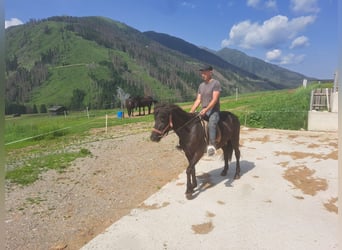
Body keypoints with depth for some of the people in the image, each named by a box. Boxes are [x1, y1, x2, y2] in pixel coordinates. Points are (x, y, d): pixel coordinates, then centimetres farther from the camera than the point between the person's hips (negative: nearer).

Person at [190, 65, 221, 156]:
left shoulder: (216, 83, -5)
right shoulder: (201, 85, 16)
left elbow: (214, 99, -15)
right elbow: (198, 100, 12)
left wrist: (206, 109, -26)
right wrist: (191, 112, 1)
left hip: (213, 111, -7)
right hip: (203, 111, 7)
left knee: (211, 124, -36)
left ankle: (212, 145, -46)